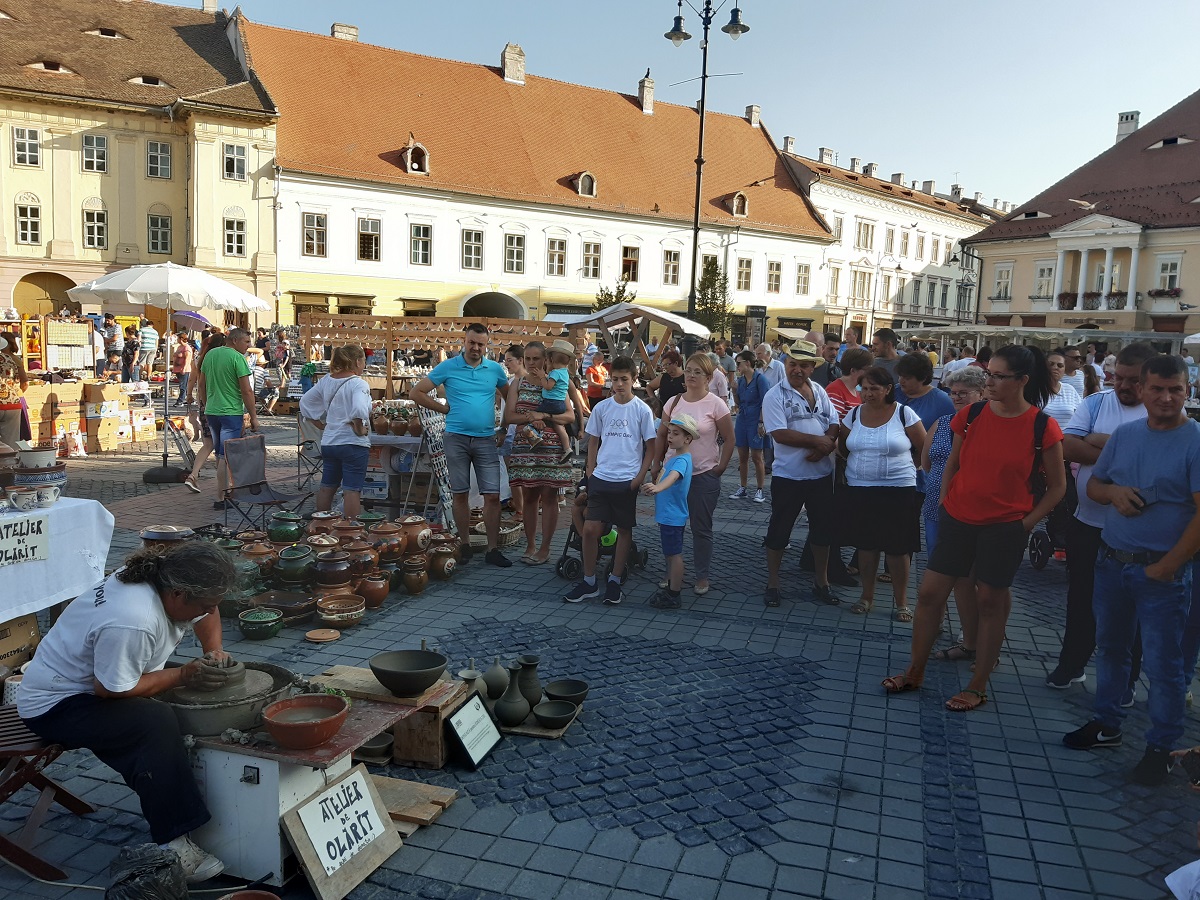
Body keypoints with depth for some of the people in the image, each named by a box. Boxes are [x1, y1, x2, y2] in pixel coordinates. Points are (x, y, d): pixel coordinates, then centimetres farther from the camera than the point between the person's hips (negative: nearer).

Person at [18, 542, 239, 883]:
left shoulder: (163, 576, -11)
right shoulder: (132, 623, -37)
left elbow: (207, 612, 9)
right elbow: (111, 690, -27)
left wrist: (214, 651, -6)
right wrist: (184, 675, -22)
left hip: (98, 684, 9)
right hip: (56, 705, -9)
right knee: (156, 723, -30)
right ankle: (172, 844, -23)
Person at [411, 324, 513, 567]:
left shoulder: (495, 369, 6)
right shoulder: (447, 367, 0)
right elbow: (416, 393, 2)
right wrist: (444, 408, 0)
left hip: (486, 439, 1)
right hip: (456, 438, -1)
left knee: (493, 495, -4)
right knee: (460, 494, 6)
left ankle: (493, 549, 4)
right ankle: (464, 545, 18)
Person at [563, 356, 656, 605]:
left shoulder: (642, 410, -3)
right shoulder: (601, 408, 4)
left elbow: (650, 446, 1)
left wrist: (640, 477, -6)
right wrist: (591, 471, 5)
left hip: (627, 480, -2)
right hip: (601, 478, 2)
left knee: (624, 529, 8)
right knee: (590, 529, -3)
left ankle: (615, 580, 22)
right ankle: (589, 582, 11)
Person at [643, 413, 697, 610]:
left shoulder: (682, 460, -20)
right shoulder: (675, 457, 11)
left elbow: (673, 476, -43)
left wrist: (657, 487, -58)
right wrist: (654, 486, 26)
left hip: (673, 517, -10)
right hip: (667, 515, 10)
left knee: (674, 554, -2)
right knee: (669, 553, 19)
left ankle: (674, 596, 5)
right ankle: (672, 586, 31)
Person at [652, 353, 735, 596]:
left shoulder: (715, 405, -8)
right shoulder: (674, 402, 4)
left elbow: (729, 439, -4)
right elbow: (662, 435, 11)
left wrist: (720, 468, -6)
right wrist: (656, 464, 7)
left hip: (704, 475, -4)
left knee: (701, 528, 5)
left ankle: (702, 577, 17)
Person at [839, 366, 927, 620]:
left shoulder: (904, 414, -7)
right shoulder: (854, 414, 4)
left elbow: (924, 448, -1)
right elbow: (844, 448, 14)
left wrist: (902, 466, 4)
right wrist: (862, 465, -1)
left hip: (898, 490, -3)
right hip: (860, 490, 3)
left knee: (897, 547, 3)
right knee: (866, 544, 11)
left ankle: (901, 602, 16)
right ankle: (867, 596, 25)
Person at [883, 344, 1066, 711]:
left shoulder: (1042, 427, -10)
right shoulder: (971, 415, -2)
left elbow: (1057, 486, -1)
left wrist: (1026, 523, -6)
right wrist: (945, 503, 5)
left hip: (1004, 527, -3)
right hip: (958, 519, 3)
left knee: (991, 601, 7)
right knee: (930, 593, 5)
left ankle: (977, 688, 21)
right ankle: (914, 672, 22)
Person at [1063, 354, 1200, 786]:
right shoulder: (1124, 434, 6)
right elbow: (1093, 484, 14)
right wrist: (1114, 492, -10)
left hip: (1162, 571, -5)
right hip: (1112, 560, 6)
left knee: (1162, 662, 4)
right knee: (1109, 647, 18)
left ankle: (1160, 748, 18)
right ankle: (1106, 724, 34)